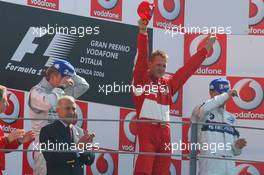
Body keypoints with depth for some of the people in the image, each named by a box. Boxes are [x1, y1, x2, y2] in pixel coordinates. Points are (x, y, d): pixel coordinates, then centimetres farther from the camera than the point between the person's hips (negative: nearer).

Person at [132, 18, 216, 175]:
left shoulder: (168, 83, 19)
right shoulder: (141, 80, 5)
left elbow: (188, 69, 25)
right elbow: (142, 57, -7)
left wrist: (205, 50, 28)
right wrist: (143, 32, -19)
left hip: (164, 132, 6)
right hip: (145, 130, -6)